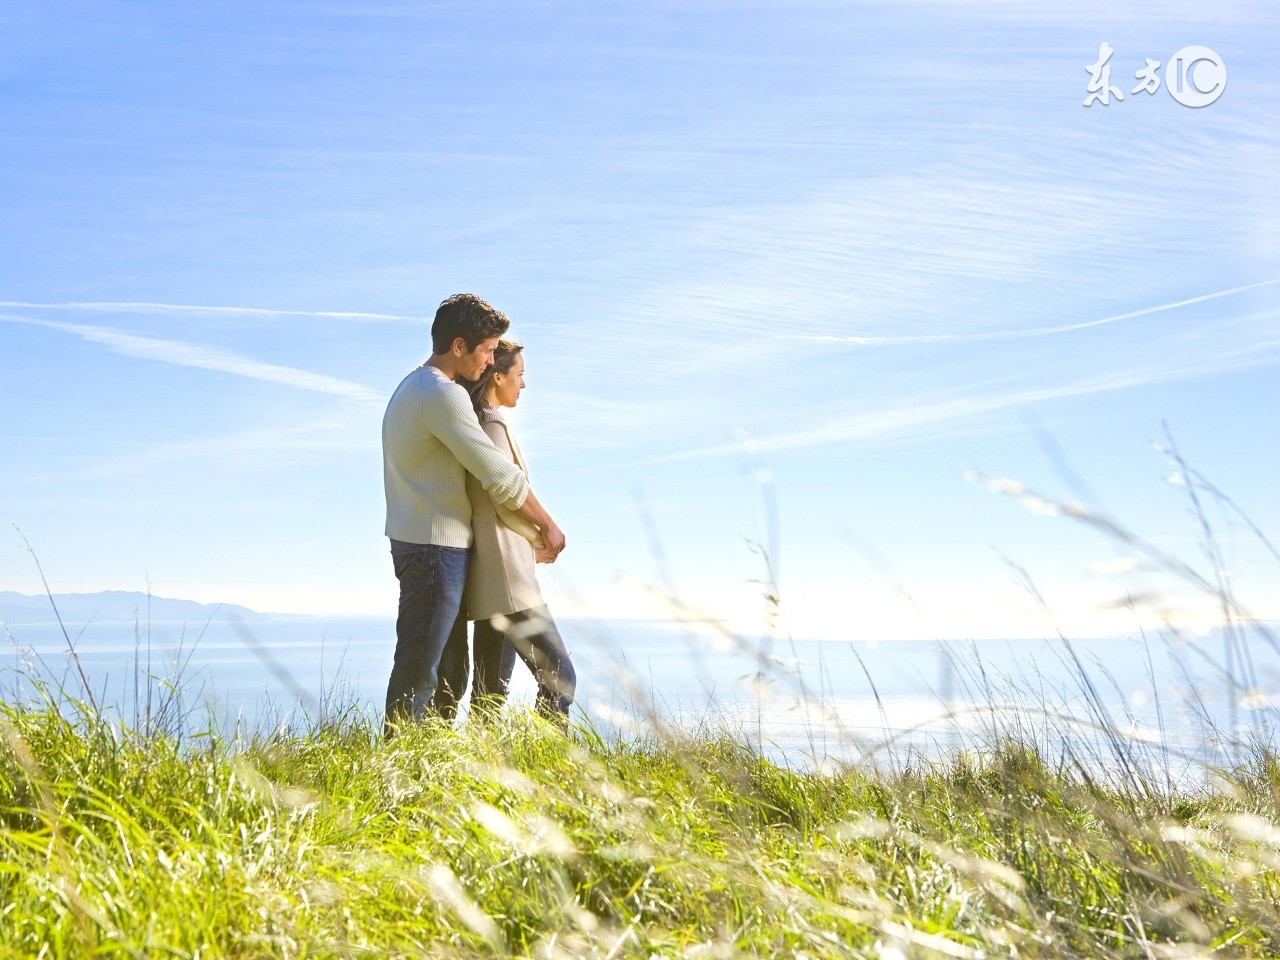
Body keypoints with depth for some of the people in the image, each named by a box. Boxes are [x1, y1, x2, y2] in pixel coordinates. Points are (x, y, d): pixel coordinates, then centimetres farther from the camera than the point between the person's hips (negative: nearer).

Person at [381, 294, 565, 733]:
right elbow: (500, 477, -18)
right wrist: (549, 526, -5)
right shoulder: (443, 394, -17)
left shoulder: (412, 388, 16)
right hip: (436, 548, -10)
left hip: (416, 543, 10)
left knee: (448, 669, 15)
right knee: (418, 672, -6)